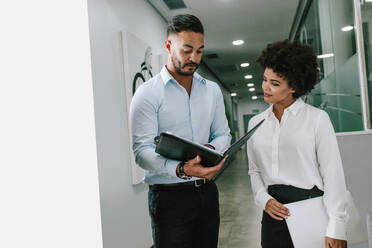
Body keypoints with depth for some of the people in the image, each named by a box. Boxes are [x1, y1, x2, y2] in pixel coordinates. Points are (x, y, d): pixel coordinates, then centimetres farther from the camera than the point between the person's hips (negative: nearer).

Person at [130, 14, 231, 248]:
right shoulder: (148, 93, -9)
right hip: (169, 196, -5)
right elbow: (143, 151, -16)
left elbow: (223, 134, 12)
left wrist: (211, 148, -12)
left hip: (207, 191, 5)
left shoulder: (212, 90, 9)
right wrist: (181, 169, -33)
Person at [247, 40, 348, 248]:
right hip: (274, 212, 4)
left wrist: (336, 230, -11)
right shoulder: (256, 123, 8)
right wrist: (264, 199, -6)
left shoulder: (317, 118, -5)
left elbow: (333, 175, -8)